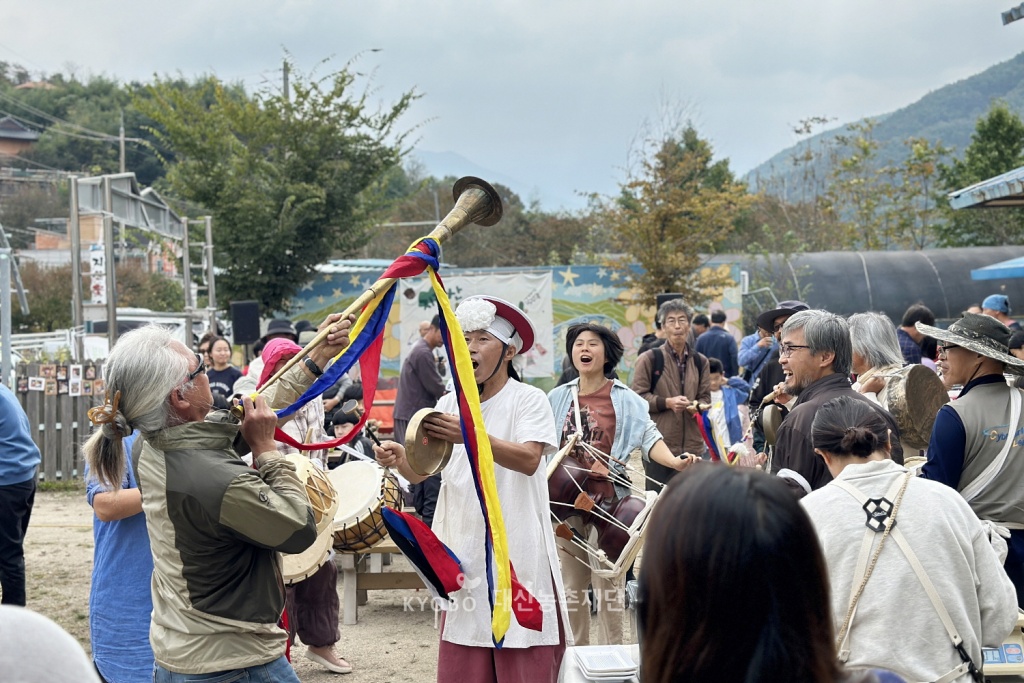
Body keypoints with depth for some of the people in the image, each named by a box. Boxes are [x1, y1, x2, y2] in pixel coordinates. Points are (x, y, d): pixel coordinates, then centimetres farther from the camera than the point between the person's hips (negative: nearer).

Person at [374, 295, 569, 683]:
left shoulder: (528, 400, -4)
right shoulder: (449, 405, 10)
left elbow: (529, 459, -20)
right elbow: (420, 470, 3)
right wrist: (399, 457, -19)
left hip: (518, 553, -4)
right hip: (464, 553, 4)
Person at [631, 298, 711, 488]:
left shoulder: (699, 361, 13)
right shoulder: (650, 359, -2)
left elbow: (706, 397, 16)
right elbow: (637, 397, -3)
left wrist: (697, 405, -8)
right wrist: (667, 402, -16)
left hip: (693, 445, 4)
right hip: (659, 445, -4)